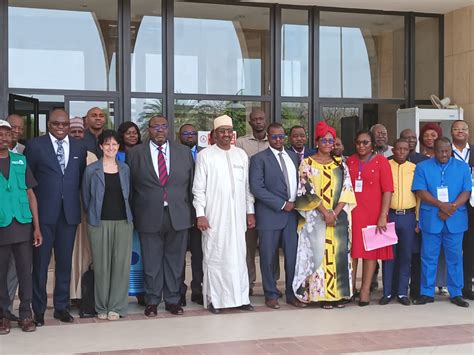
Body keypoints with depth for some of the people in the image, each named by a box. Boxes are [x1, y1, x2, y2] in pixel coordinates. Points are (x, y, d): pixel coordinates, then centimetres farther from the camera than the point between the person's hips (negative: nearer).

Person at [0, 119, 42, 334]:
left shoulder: (20, 161, 8)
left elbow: (30, 194, 9)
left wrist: (36, 227, 3)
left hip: (23, 225, 2)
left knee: (25, 272, 5)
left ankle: (26, 314, 14)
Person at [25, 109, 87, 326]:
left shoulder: (79, 148, 10)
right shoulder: (35, 145, 0)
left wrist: (74, 199, 5)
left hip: (69, 212, 3)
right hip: (44, 212, -3)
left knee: (65, 262, 9)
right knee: (40, 263, 3)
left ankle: (62, 306, 19)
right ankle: (38, 309, 13)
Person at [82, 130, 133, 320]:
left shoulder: (124, 169, 10)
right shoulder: (92, 170, 1)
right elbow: (85, 197, 8)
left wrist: (125, 214, 13)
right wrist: (93, 215, 9)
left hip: (123, 221, 2)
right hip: (99, 223, -2)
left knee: (121, 264, -1)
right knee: (101, 265, 1)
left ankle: (116, 306, 9)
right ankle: (101, 307, 13)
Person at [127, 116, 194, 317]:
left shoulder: (184, 152, 8)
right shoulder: (135, 153, 3)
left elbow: (192, 184, 8)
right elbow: (129, 186, 4)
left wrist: (192, 213, 5)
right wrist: (133, 216, 1)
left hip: (178, 216, 2)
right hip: (149, 217, -1)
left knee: (175, 260, 9)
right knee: (151, 262, 6)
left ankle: (172, 300, 21)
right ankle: (152, 301, 19)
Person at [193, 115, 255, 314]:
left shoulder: (241, 155, 10)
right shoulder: (205, 155, -1)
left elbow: (247, 186, 12)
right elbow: (199, 188, -3)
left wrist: (250, 211, 9)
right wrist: (200, 214, -9)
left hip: (237, 215, 3)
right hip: (214, 216, -3)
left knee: (238, 255, 5)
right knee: (214, 256, 1)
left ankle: (240, 297, 12)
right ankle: (213, 299, 8)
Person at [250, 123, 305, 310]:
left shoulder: (294, 156, 14)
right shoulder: (259, 159, -3)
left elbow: (300, 182, 20)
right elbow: (256, 188, -12)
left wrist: (295, 203, 3)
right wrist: (282, 204, -12)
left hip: (292, 213, 4)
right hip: (270, 215, -4)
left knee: (293, 255, 4)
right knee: (268, 257, 3)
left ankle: (292, 294, 16)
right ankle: (271, 295, 15)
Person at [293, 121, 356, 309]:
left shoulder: (340, 163, 10)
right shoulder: (307, 163, 0)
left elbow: (347, 189, 3)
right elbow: (308, 190, -8)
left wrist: (335, 212, -9)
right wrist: (325, 213, -13)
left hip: (339, 216, 3)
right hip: (316, 217, -3)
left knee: (339, 253, 2)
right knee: (319, 253, -4)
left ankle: (339, 293, 10)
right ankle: (322, 294, 2)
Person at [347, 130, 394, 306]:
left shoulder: (381, 161, -2)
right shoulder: (350, 161, 8)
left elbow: (387, 190, -7)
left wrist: (383, 216, -13)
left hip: (372, 213, -3)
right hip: (351, 212, 3)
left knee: (370, 250, 4)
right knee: (351, 249, 6)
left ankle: (365, 290, 11)